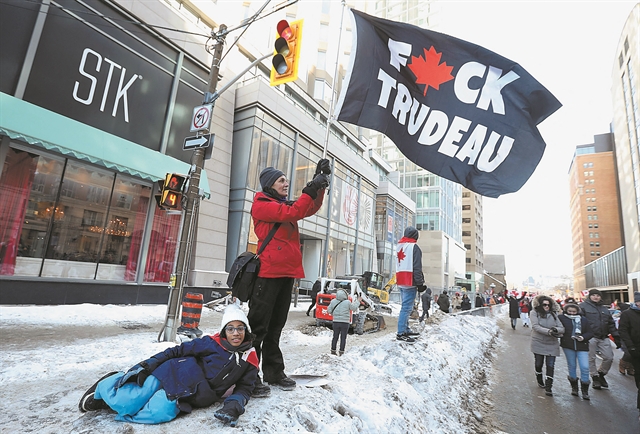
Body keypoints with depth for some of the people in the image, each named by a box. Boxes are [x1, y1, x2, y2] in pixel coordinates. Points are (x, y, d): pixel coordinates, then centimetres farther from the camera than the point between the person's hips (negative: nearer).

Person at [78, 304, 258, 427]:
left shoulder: (249, 361, 4)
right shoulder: (211, 343, -5)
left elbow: (244, 388, 5)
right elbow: (177, 351, -2)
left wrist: (234, 405, -17)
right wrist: (145, 366, -10)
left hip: (185, 398, 3)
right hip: (172, 376, -2)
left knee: (159, 413, -25)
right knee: (126, 402, -19)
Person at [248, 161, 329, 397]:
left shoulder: (286, 205, 21)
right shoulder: (261, 204, -3)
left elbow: (311, 208, 10)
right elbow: (291, 213, -16)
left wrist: (320, 182, 1)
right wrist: (310, 189, -14)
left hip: (287, 273, 8)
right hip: (268, 272, -8)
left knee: (275, 325, 14)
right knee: (258, 325, -3)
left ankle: (274, 372, 23)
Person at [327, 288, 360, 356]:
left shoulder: (333, 301, -4)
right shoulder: (347, 302, -12)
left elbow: (329, 310, 2)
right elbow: (354, 308, 3)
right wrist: (357, 301, 16)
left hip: (336, 322, 3)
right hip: (345, 323, -3)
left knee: (335, 337, 14)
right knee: (343, 338, 7)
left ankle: (333, 351, 19)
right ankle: (341, 352, 9)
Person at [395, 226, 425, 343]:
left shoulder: (400, 246, 17)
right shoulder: (414, 247, -9)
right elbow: (417, 267, -13)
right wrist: (420, 283, -10)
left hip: (401, 281, 9)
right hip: (410, 282, -9)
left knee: (405, 306, 17)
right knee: (407, 307, -8)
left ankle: (405, 329, 24)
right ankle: (401, 333, -8)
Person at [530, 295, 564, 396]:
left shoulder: (554, 314, -1)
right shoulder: (534, 313, -8)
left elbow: (562, 328, -5)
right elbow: (535, 326, -19)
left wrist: (556, 330, -27)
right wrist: (548, 331, -31)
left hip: (552, 345, 1)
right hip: (538, 343, -1)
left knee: (550, 366, -2)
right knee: (538, 364, 13)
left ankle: (548, 388, 7)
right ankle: (539, 380, 41)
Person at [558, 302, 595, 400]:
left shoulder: (583, 320, 6)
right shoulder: (561, 318, -3)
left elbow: (590, 333, 7)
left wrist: (583, 337, -10)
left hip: (582, 346, 1)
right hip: (568, 346, -1)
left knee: (585, 367, -5)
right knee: (571, 366, 10)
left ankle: (584, 390, 13)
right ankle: (574, 387, 28)